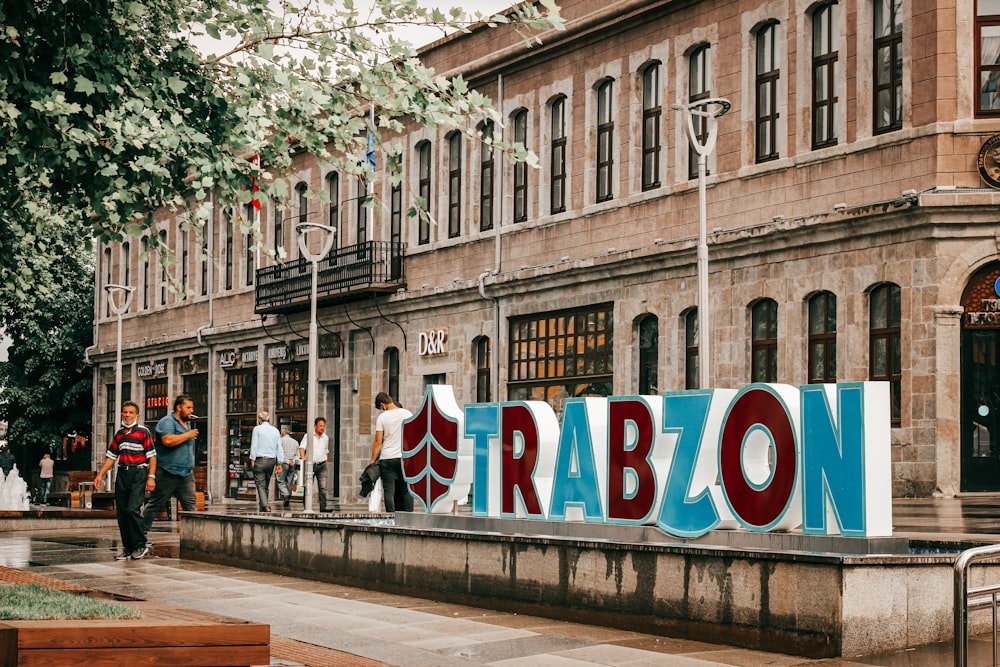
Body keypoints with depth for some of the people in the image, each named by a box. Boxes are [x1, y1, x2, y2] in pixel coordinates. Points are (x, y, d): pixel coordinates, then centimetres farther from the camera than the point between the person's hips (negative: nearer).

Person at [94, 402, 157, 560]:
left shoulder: (143, 432, -3)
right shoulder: (119, 434, 15)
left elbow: (152, 456, -6)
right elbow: (111, 456, 20)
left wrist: (151, 477, -14)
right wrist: (100, 475, 12)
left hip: (138, 474, -6)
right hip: (122, 475, 6)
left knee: (132, 509, -17)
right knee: (121, 511, 4)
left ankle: (140, 545, -4)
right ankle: (128, 548, 12)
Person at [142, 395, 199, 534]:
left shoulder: (187, 423, 19)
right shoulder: (167, 422, -9)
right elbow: (168, 440, -28)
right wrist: (188, 435, -17)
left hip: (186, 474, 8)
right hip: (167, 474, -8)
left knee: (190, 505, -1)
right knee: (155, 504, 0)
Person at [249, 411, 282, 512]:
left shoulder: (257, 429, -2)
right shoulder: (275, 430, 12)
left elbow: (254, 446, -8)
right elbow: (279, 448, 11)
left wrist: (252, 459, -6)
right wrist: (279, 464, 12)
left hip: (260, 459, -5)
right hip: (272, 460, 5)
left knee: (261, 485, -7)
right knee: (266, 485, 14)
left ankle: (266, 506, -23)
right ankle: (262, 508, 16)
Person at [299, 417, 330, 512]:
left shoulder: (326, 437, 13)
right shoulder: (308, 436, -1)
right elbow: (302, 448, -11)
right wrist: (303, 459, -26)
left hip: (321, 465, 3)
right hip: (310, 464, -3)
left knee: (323, 487, -8)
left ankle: (323, 507, -11)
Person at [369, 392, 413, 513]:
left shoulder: (382, 417, -3)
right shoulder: (407, 414, 3)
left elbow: (378, 441, -4)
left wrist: (373, 459, 3)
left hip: (387, 458, -2)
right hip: (405, 457, 2)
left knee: (389, 491, 0)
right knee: (406, 490, 6)